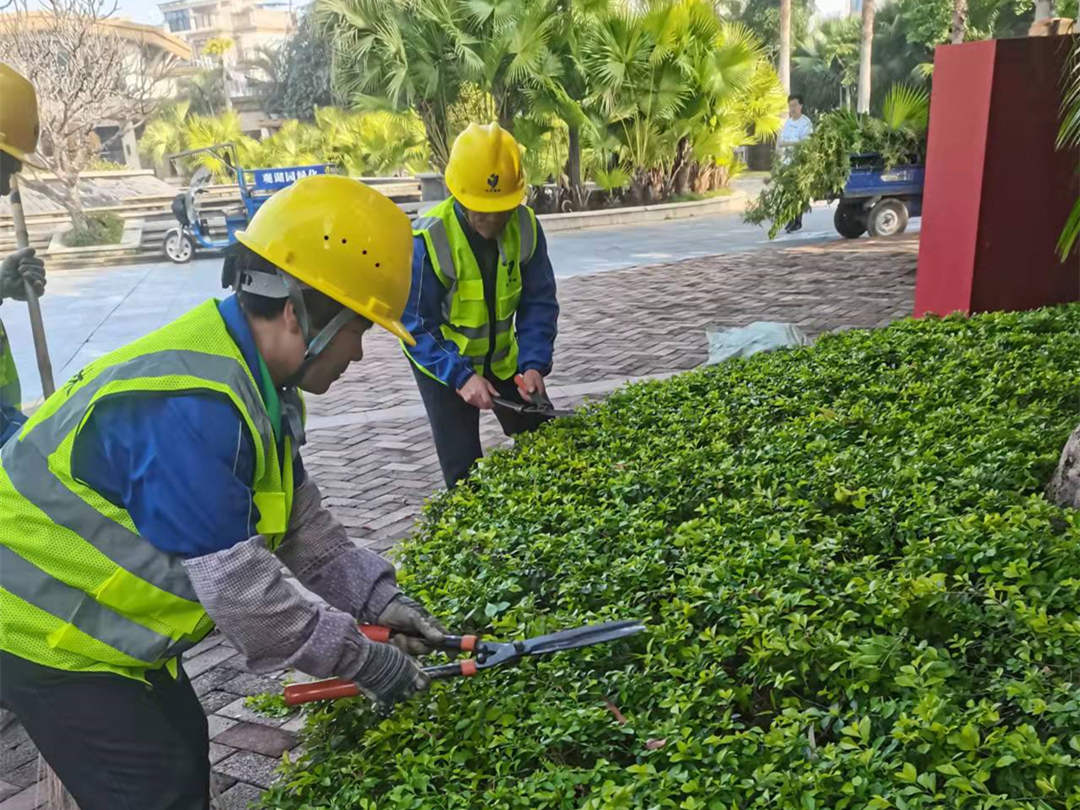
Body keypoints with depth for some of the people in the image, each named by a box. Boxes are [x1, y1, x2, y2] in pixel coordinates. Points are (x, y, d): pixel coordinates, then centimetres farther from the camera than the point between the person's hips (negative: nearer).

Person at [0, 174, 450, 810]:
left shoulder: (258, 383, -2)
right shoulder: (191, 406, -34)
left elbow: (302, 523, 3)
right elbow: (241, 588, -31)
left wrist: (379, 597, -6)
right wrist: (364, 661, -21)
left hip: (104, 621, 9)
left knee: (182, 746, 18)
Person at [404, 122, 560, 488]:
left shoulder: (524, 225, -15)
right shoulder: (428, 239, -28)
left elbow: (539, 303, -9)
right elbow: (415, 326, -23)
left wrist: (534, 363, -22)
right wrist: (461, 376, -31)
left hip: (503, 361, 4)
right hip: (443, 365, -4)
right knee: (465, 472, -1)